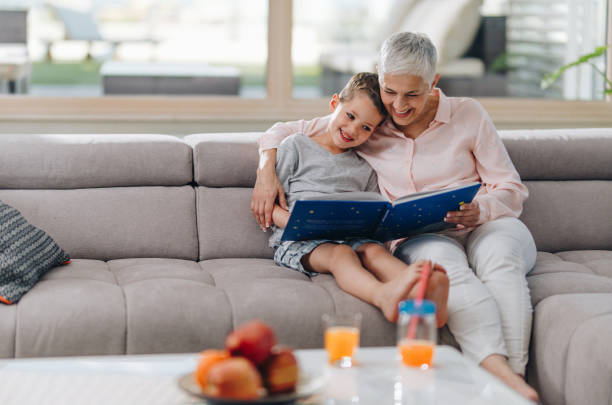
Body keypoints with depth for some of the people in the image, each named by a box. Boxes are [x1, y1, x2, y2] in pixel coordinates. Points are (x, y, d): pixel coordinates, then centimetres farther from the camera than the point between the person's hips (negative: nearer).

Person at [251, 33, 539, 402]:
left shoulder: (468, 115, 6)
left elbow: (513, 191, 6)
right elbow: (283, 132, 17)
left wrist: (480, 209, -16)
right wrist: (266, 172, -3)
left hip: (487, 226, 1)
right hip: (418, 237, 0)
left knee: (497, 257, -38)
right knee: (444, 260, -39)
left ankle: (515, 372, -47)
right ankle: (499, 372, -57)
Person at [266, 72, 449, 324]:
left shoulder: (365, 170, 25)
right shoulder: (297, 147, 12)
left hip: (351, 238, 4)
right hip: (297, 243, -4)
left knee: (373, 250, -30)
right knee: (340, 253, -35)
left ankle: (422, 291, -61)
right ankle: (384, 297, -67)